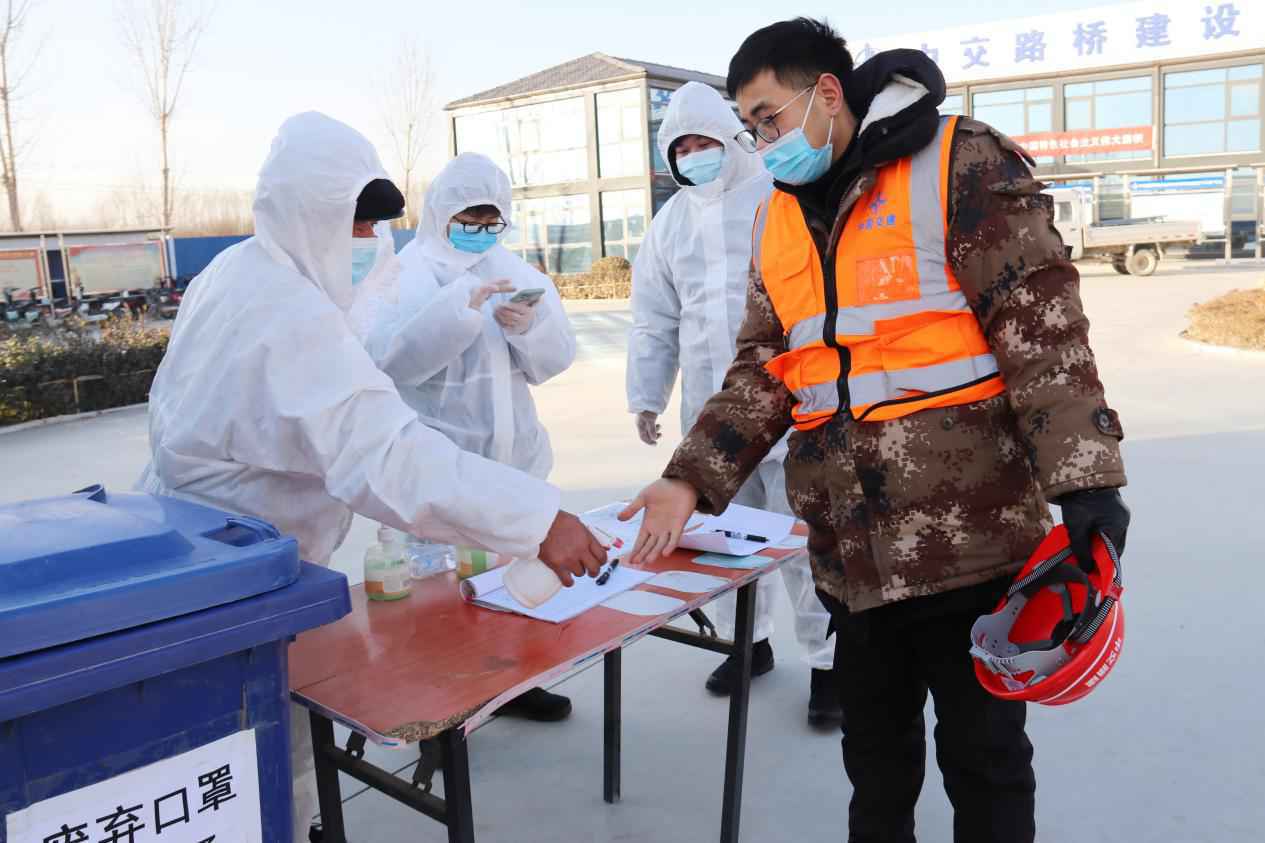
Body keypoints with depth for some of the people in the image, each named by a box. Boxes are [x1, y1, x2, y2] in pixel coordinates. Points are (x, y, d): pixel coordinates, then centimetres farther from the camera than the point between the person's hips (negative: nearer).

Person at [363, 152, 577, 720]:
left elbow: (557, 356, 6)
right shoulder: (408, 274, -3)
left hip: (511, 451, 5)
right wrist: (460, 309, -26)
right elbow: (390, 358, -18)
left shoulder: (514, 271, 11)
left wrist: (529, 327, -15)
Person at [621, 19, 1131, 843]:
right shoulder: (779, 220, 14)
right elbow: (764, 371, 10)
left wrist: (1085, 479, -18)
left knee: (982, 753, 10)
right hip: (853, 549, 5)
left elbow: (1041, 327, -10)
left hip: (966, 534, -5)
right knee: (874, 753, 18)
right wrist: (692, 479, -2)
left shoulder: (962, 165, -4)